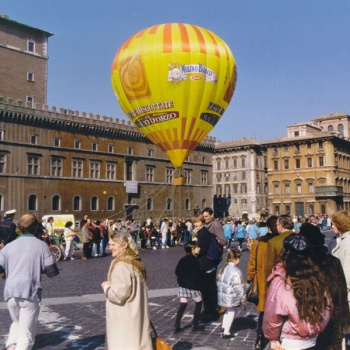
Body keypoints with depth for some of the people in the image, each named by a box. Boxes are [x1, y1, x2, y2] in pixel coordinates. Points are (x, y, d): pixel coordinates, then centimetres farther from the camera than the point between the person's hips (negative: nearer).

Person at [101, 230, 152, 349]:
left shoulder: (121, 265, -22)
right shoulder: (135, 261, 6)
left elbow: (119, 295, -24)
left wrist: (106, 287, -8)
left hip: (124, 319, -9)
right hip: (135, 315, 9)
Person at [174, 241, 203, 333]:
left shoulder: (182, 260, 7)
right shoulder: (194, 261, -15)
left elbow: (177, 271, 9)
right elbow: (195, 275, -18)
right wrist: (198, 285, -7)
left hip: (183, 285, 6)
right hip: (192, 286, -6)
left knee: (183, 305, 9)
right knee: (198, 303, 12)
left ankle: (177, 326, 5)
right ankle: (195, 324, 13)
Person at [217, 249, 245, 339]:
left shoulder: (224, 268, 6)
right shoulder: (235, 271, -20)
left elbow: (219, 280, 13)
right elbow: (238, 287, -18)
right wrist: (242, 299, -8)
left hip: (223, 294, 8)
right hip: (231, 297, -7)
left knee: (228, 311, 25)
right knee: (231, 312, 8)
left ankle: (224, 327, 31)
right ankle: (226, 332, 14)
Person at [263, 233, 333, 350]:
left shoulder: (281, 280, -21)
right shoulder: (317, 275, -9)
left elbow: (273, 314, -17)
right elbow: (327, 306, 0)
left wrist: (273, 338, -3)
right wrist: (317, 327, 14)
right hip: (312, 340, 5)